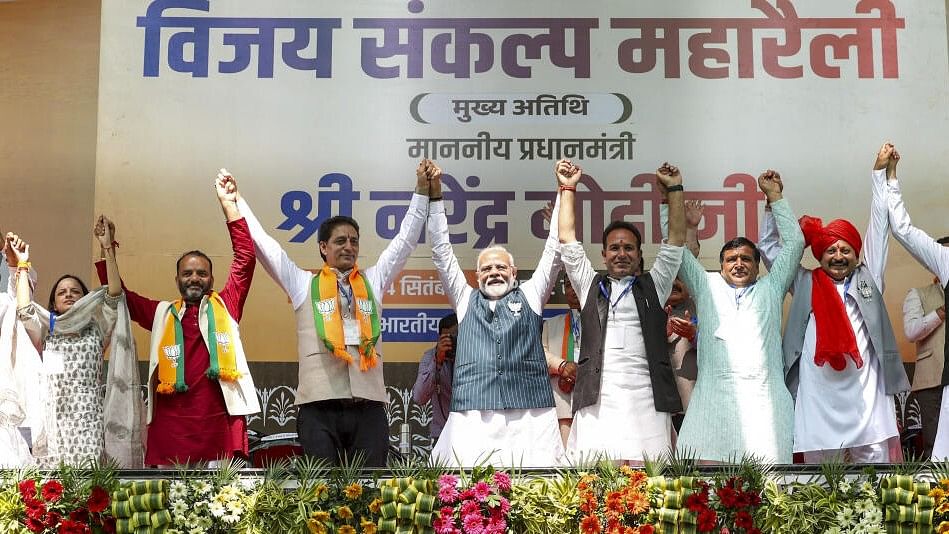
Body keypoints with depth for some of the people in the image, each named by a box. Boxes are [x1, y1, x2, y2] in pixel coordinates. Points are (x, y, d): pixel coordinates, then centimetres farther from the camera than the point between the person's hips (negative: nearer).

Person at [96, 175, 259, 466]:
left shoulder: (225, 307, 12)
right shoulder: (162, 313, 18)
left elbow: (245, 259, 4)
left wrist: (229, 205, 0)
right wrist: (108, 250, 16)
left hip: (219, 427, -2)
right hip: (169, 429, 2)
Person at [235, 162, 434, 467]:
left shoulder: (373, 281, 18)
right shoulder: (303, 284, 12)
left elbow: (406, 240, 17)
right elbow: (262, 242, 11)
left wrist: (422, 190, 12)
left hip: (369, 404, 2)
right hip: (319, 405, -2)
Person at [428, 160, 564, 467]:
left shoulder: (529, 296, 21)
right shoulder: (466, 300, 23)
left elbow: (553, 252, 16)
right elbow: (442, 253, 19)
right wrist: (434, 195, 14)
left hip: (530, 416, 0)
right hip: (472, 420, 1)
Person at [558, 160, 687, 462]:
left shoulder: (653, 287, 22)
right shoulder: (590, 286, 22)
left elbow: (676, 240, 19)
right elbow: (567, 239, 20)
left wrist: (674, 190, 17)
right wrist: (567, 188, 21)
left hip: (646, 398, 0)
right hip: (598, 397, 0)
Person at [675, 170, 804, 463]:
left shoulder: (770, 289, 24)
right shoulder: (707, 288, 23)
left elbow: (794, 243, 21)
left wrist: (774, 195, 21)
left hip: (764, 401, 0)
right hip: (713, 401, 0)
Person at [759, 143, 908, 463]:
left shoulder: (868, 279, 14)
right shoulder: (805, 285, 13)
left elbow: (879, 225, 15)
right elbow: (769, 247, 18)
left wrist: (882, 172, 16)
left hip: (867, 397, 0)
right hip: (819, 401, 0)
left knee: (878, 458, -3)